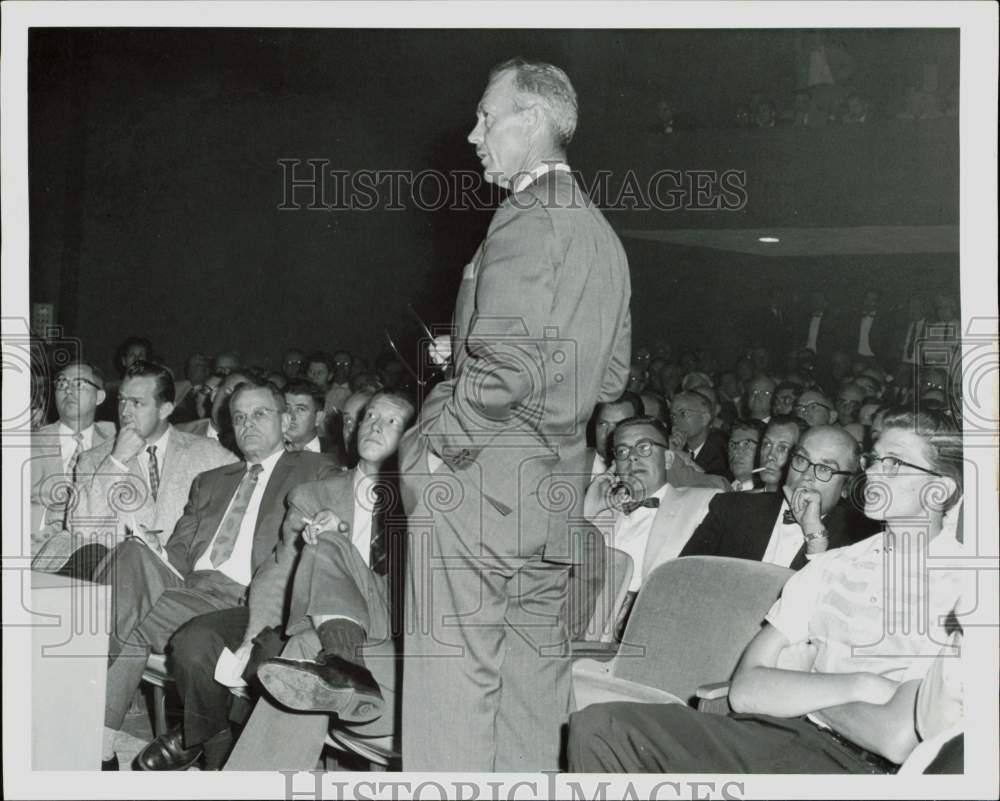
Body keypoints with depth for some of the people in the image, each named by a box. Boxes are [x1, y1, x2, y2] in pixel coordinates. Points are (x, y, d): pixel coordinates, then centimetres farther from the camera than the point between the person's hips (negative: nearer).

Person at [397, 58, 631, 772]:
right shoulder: (602, 233, 15)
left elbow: (507, 366, -23)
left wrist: (436, 441, -11)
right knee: (533, 670, 13)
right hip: (557, 486, 9)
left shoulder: (527, 221, -12)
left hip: (480, 476, -9)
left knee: (453, 678, -4)